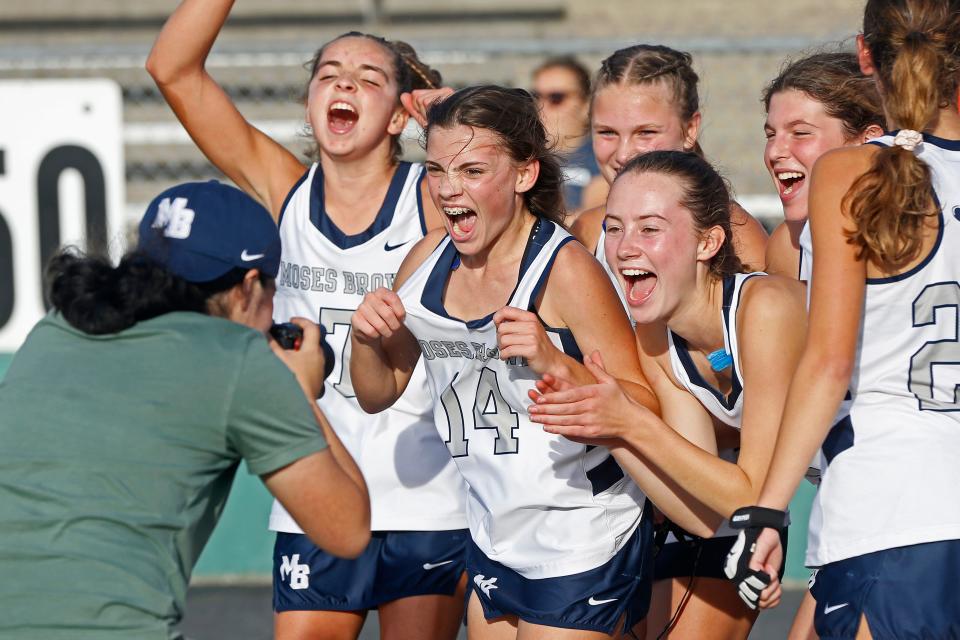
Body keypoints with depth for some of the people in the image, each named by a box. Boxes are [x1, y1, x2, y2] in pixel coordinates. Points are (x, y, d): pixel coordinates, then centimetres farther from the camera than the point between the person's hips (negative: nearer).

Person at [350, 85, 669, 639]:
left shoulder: (567, 270, -16)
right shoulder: (429, 261, 2)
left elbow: (645, 411, -18)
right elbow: (379, 394, 13)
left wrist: (555, 364, -33)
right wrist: (366, 338, -7)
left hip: (581, 549, -6)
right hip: (493, 546, 6)